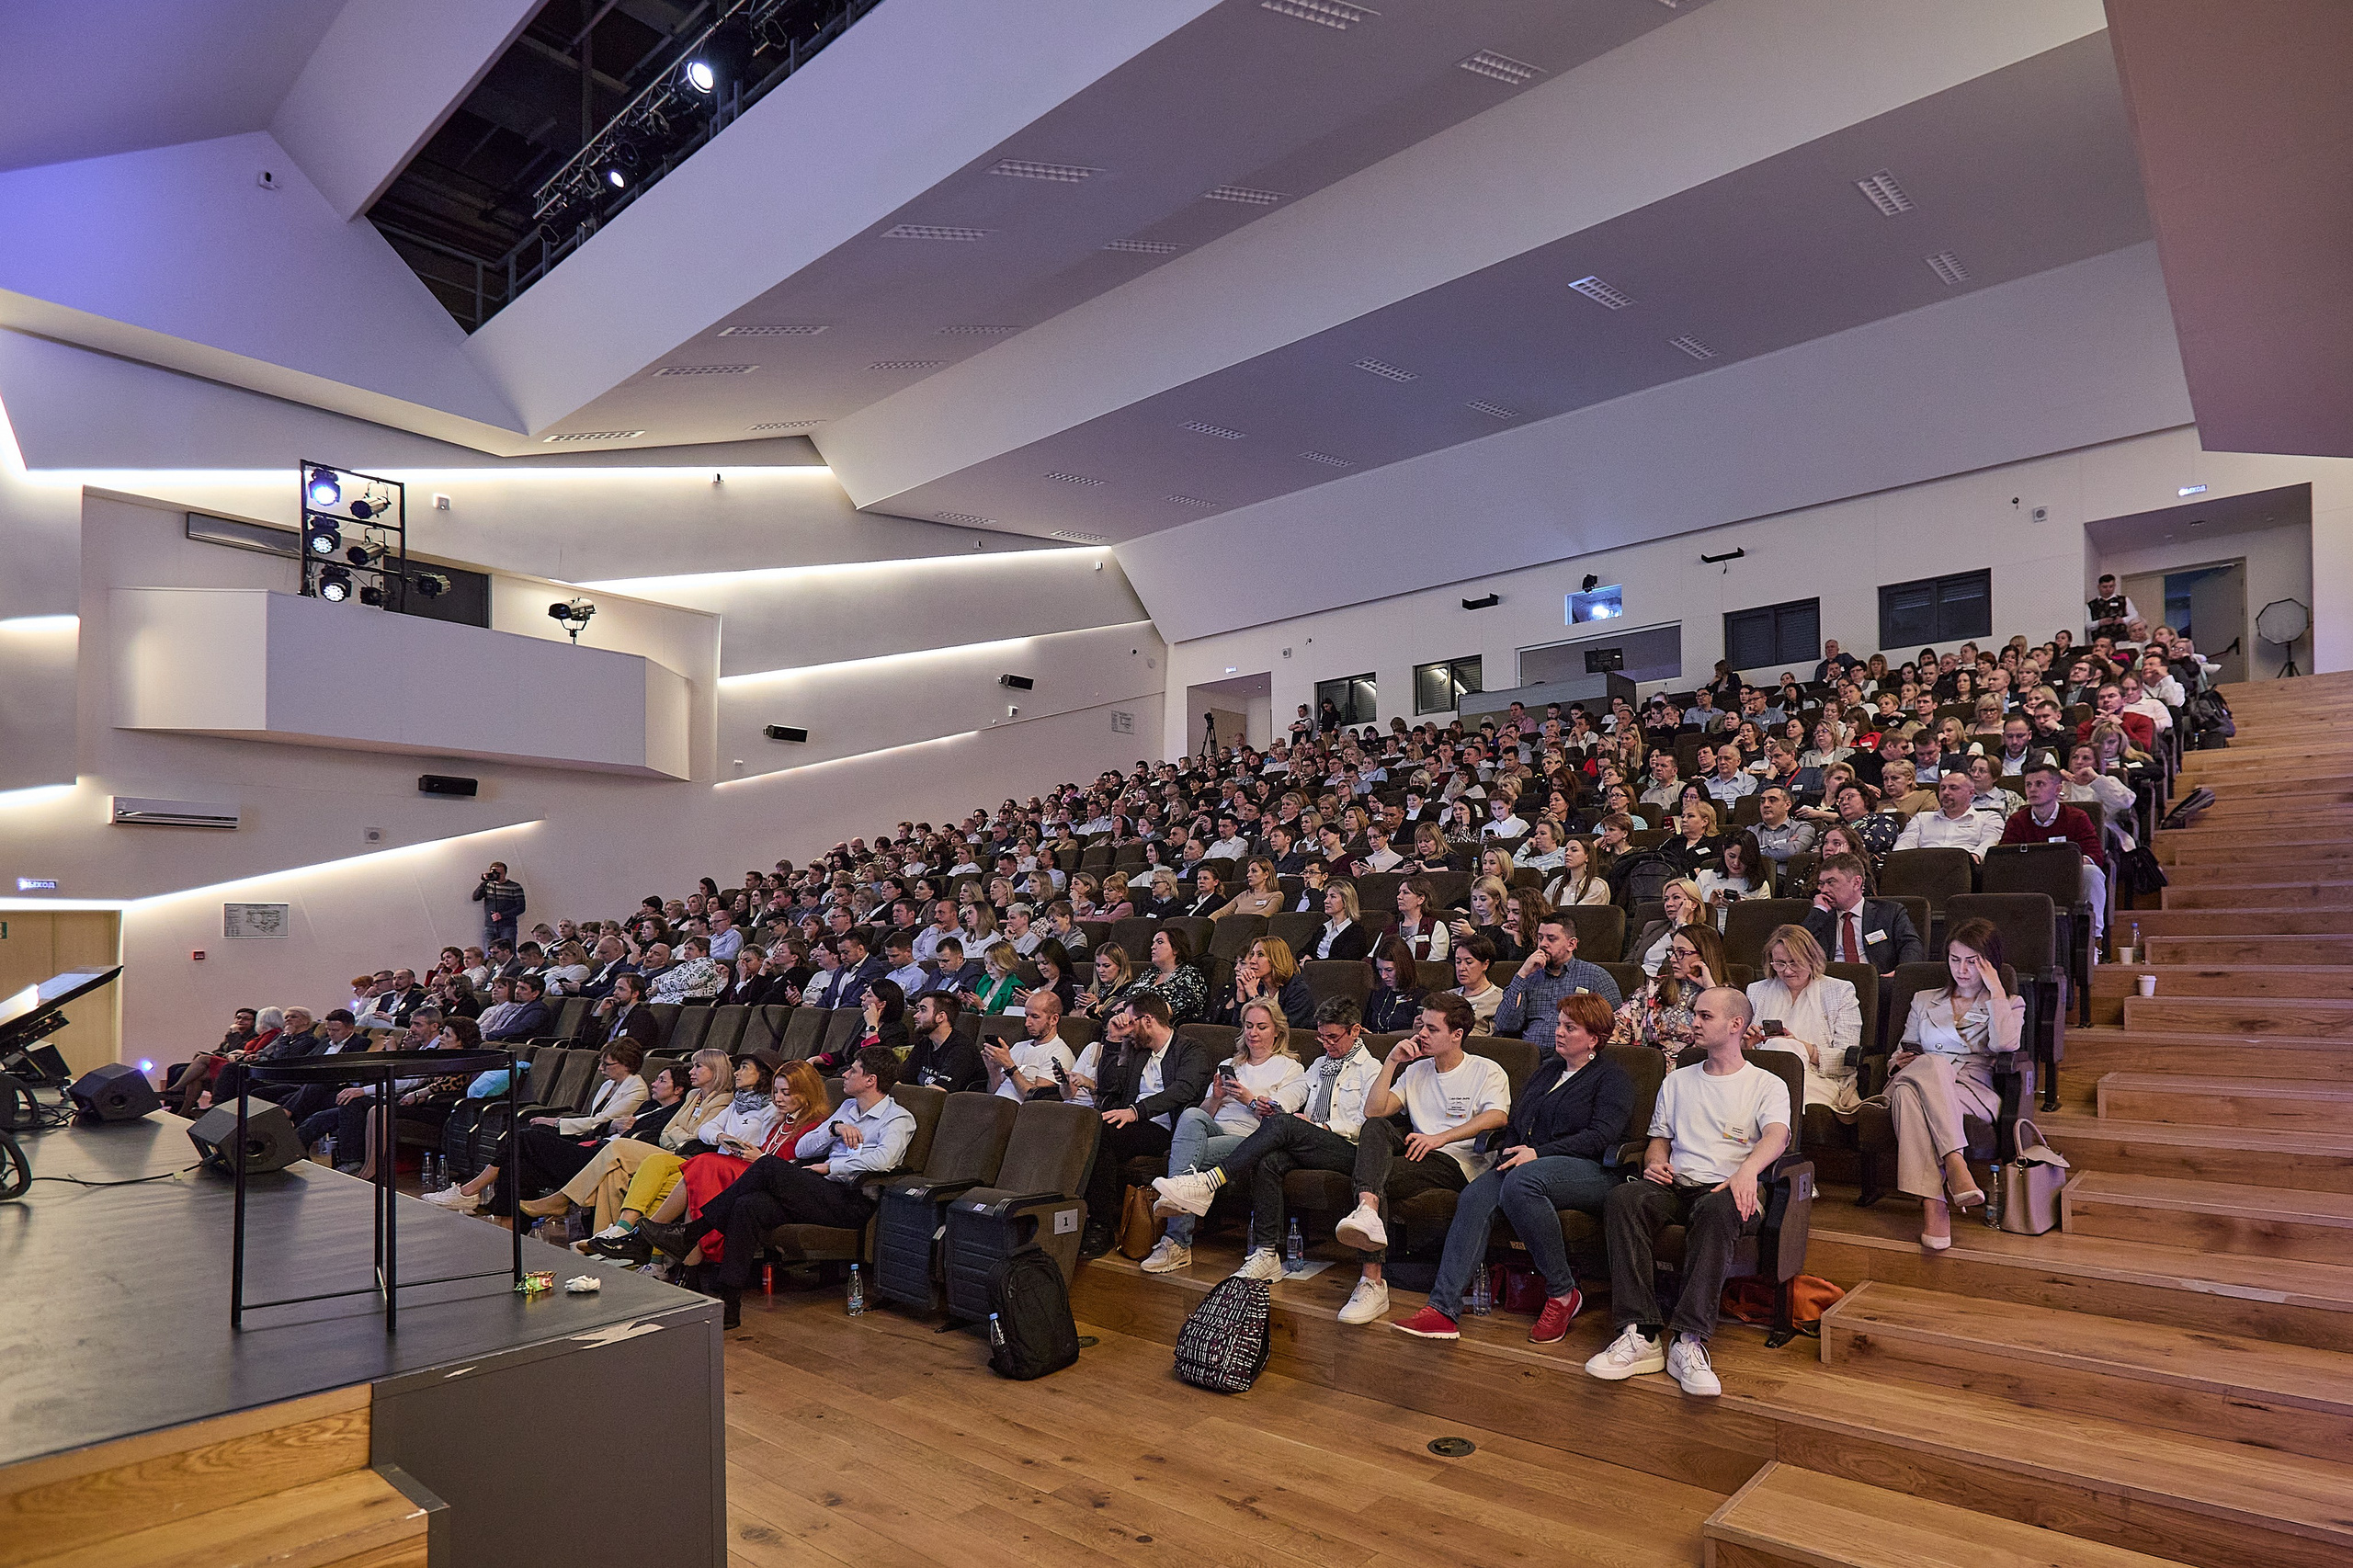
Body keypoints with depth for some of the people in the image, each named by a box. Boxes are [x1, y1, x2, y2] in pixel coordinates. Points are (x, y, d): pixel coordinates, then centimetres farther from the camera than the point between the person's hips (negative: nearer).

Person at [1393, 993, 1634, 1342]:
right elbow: (1516, 1120, 25)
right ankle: (1443, 1310, -31)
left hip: (1590, 1171, -6)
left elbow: (1601, 1135, -8)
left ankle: (1562, 1293, -21)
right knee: (1473, 1197, -24)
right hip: (1528, 1164, 6)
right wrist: (1507, 1152, 2)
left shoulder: (1612, 1077, 7)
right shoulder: (1548, 1070, 27)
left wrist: (1538, 1153, -16)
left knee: (1520, 1182, -38)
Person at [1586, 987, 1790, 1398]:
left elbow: (1777, 1135, -8)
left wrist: (1748, 1168, -31)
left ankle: (1689, 1342, -40)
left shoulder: (1766, 1085, 12)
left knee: (1717, 1208, -41)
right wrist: (1655, 1162, 1)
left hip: (1730, 1190, -3)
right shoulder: (1677, 1081, 27)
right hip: (1677, 1186, 4)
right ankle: (1640, 1336, -35)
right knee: (1623, 1197, -31)